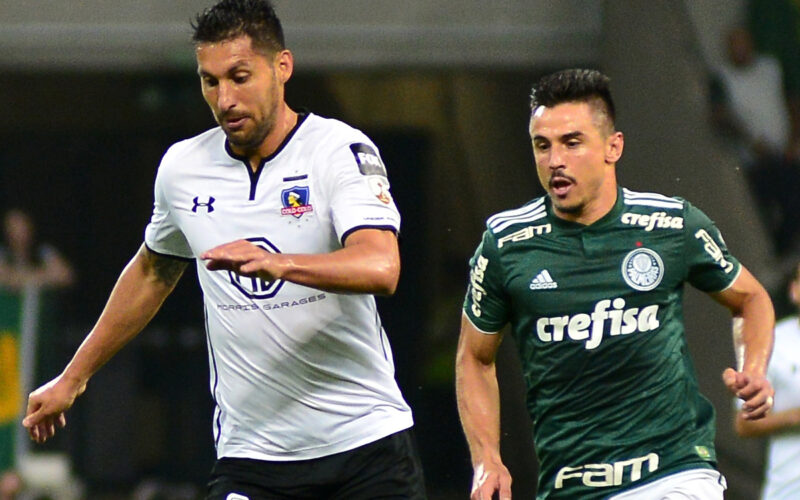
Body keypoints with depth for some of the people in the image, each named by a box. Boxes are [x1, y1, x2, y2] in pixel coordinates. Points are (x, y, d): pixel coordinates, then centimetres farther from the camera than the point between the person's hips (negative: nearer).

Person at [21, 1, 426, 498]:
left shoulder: (341, 150, -9)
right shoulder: (183, 167, 7)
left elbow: (381, 267, -25)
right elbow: (151, 273, 25)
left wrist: (278, 263, -42)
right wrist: (73, 378, 30)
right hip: (250, 453, 3)